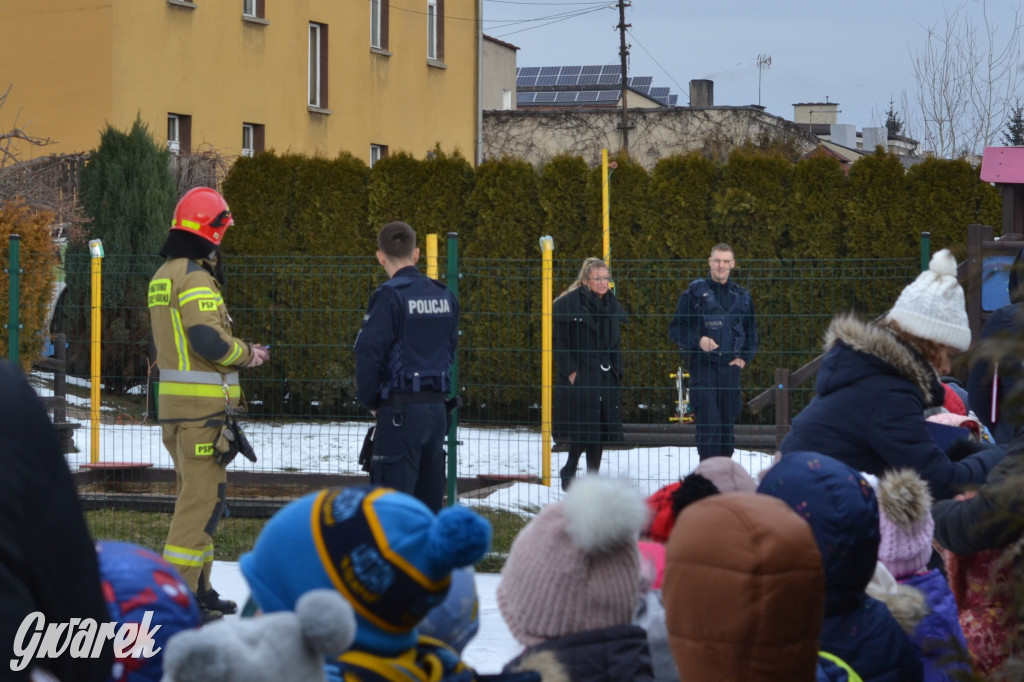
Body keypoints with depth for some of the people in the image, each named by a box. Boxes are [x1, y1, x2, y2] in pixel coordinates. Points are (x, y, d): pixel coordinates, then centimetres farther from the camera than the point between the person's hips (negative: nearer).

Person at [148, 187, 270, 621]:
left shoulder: (163, 277, 16)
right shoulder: (195, 279, -15)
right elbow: (209, 338, -25)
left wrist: (236, 351, 14)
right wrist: (246, 353, -7)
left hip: (174, 402, 10)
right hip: (202, 405, -10)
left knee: (196, 493, 18)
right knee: (204, 496, -8)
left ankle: (197, 587, 24)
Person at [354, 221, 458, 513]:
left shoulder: (390, 296, -11)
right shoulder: (445, 296, 10)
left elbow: (368, 352, -15)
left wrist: (370, 401, -2)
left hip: (400, 411, -7)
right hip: (437, 408, 7)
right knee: (429, 498, 12)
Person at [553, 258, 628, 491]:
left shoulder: (612, 306, 12)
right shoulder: (568, 304, -8)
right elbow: (558, 342, -7)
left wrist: (616, 370, 11)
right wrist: (570, 371, -13)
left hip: (605, 376, 6)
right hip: (579, 377, -6)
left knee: (601, 431, 5)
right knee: (582, 428, -9)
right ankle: (569, 471, 11)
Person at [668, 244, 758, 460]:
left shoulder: (742, 296, 13)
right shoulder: (695, 292, 2)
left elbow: (751, 332, 23)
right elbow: (676, 329, 2)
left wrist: (744, 358, 7)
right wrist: (698, 341, -15)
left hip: (730, 367, 4)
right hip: (703, 366, -4)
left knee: (728, 424, 6)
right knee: (709, 425, -13)